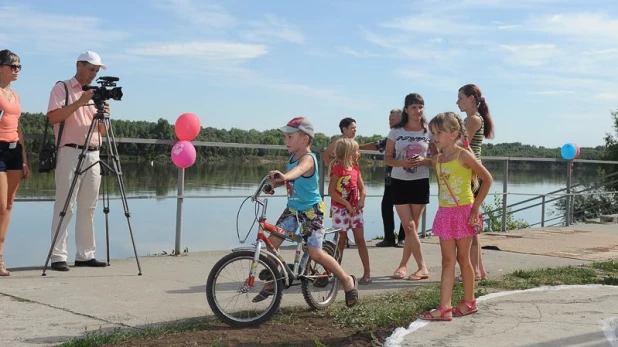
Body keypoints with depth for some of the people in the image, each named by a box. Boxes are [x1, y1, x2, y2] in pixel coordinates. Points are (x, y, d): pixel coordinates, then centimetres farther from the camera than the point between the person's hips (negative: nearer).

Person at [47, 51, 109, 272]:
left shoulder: (95, 94, 20)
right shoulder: (62, 88, 3)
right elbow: (53, 117, -13)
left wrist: (103, 116, -3)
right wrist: (79, 103, -17)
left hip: (93, 154, 6)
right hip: (70, 153, -6)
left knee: (88, 208, 6)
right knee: (65, 206, -8)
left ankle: (85, 255, 10)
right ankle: (58, 256, -7)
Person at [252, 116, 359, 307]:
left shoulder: (308, 159, -22)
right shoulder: (293, 157, 4)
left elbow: (299, 170, -46)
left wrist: (283, 176, -67)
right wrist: (272, 183, -1)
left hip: (310, 211, -8)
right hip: (292, 209, 8)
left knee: (315, 253, -10)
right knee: (271, 242, -1)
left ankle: (348, 282, 9)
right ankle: (270, 284, 14)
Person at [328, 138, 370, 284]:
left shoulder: (355, 168, 8)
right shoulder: (338, 168, -12)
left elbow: (362, 188, 12)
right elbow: (331, 192, -17)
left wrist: (361, 201, -8)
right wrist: (347, 204, -19)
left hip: (354, 208, 6)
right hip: (340, 208, -6)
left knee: (360, 239, 3)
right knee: (341, 240, 0)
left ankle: (367, 272, 6)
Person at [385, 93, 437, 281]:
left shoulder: (429, 132, 1)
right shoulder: (396, 131, 1)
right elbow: (387, 158, 1)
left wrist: (424, 161, -17)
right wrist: (402, 163, -18)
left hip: (420, 182, 0)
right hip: (399, 181, 0)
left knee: (412, 226, 3)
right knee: (409, 226, -7)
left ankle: (403, 265, 13)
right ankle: (422, 267, -2)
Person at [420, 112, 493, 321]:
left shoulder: (463, 155, -12)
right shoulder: (438, 160, 7)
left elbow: (487, 179, -11)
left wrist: (475, 207, -13)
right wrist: (444, 206, 8)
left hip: (463, 212, -6)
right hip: (444, 213, 6)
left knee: (463, 259, 5)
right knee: (447, 261, 3)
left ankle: (468, 302, 21)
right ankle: (444, 307, 2)